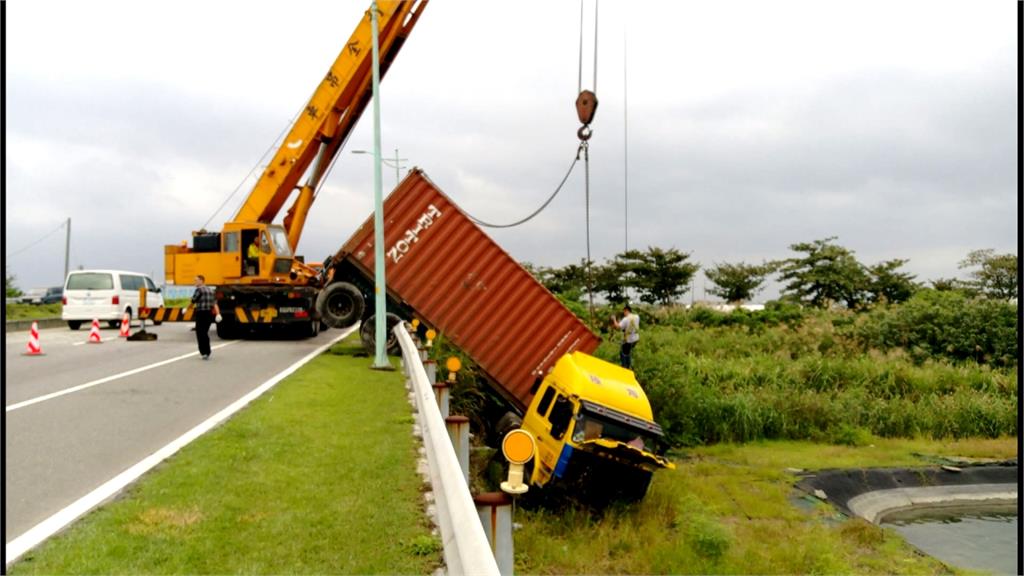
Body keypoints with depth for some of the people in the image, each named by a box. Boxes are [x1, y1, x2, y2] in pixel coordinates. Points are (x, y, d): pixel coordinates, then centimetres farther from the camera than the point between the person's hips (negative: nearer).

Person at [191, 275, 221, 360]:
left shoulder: (199, 289, -9)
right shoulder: (210, 290, 15)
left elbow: (193, 301, -6)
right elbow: (215, 303, 9)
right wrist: (218, 314, 4)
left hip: (201, 313, -8)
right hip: (209, 313, 8)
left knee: (200, 333, -4)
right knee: (205, 333, 16)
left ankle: (204, 352, -10)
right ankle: (207, 353, 19)